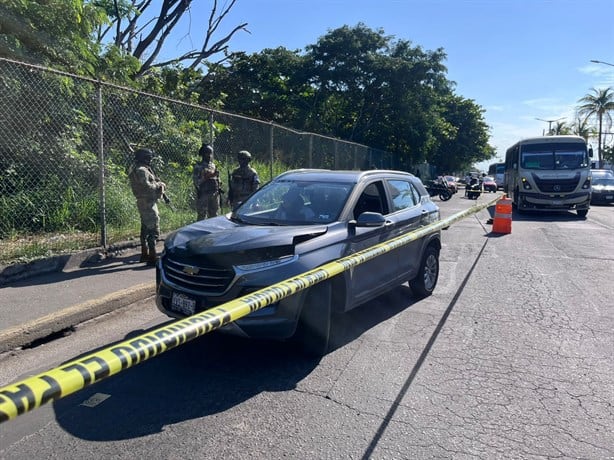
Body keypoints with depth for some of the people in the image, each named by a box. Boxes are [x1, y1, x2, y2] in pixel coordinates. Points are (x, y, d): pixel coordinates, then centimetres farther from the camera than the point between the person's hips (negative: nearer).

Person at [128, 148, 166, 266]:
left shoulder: (139, 169, 15)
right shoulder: (141, 170, -17)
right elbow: (147, 187, -24)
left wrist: (158, 183, 2)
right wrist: (158, 185, -9)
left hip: (144, 202, 11)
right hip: (147, 202, -11)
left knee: (145, 229, 18)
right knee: (154, 230, -10)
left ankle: (144, 255, 27)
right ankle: (152, 258, -10)